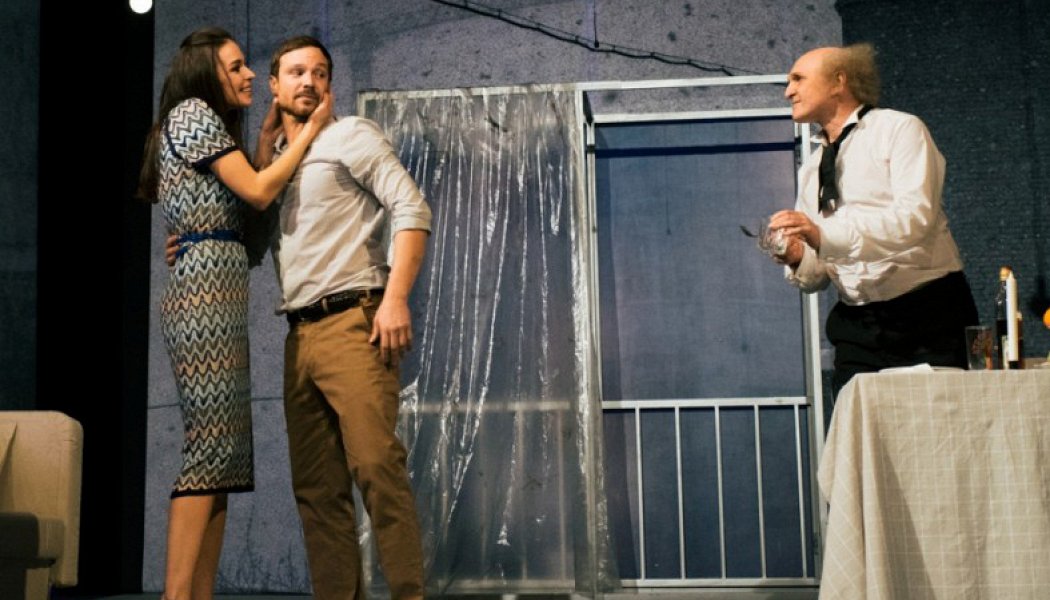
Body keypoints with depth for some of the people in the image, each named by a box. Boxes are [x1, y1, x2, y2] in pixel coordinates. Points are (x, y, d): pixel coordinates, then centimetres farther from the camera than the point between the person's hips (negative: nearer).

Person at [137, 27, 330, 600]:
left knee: (220, 449, 3)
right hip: (207, 288, -10)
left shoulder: (208, 124, 29)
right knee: (211, 446, -15)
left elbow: (248, 191, 20)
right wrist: (310, 128, 1)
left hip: (212, 293, 10)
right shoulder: (193, 112, 0)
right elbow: (258, 192, -8)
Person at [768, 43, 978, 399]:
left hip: (928, 320, -5)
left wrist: (824, 234, -30)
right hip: (857, 330, 5)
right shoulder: (810, 171, 16)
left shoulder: (899, 129, -2)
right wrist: (798, 259, -8)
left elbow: (916, 216, -20)